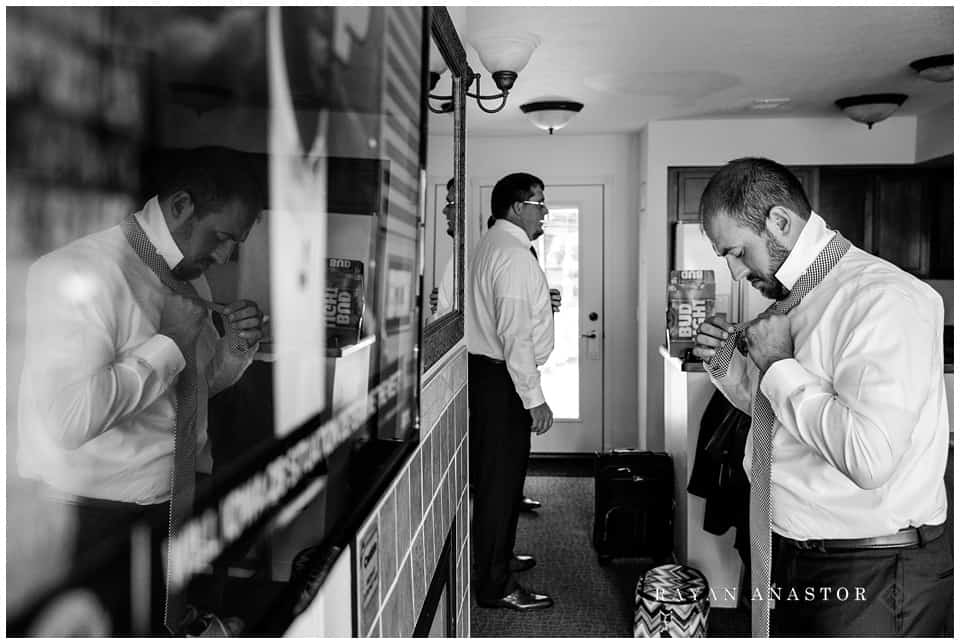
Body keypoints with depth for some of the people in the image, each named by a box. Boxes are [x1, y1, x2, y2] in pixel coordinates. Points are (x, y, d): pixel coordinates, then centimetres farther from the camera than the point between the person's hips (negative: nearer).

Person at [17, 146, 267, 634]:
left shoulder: (190, 275, 7)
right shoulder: (80, 274, -20)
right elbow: (69, 420, -30)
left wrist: (235, 349, -2)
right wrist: (168, 343, -22)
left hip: (179, 498, 8)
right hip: (101, 518, -7)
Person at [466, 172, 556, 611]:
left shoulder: (490, 245, 13)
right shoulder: (514, 255, -19)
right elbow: (515, 334, -24)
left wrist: (539, 303, 11)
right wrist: (534, 398, -22)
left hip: (485, 371, 11)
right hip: (501, 377, -11)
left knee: (495, 473, 21)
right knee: (501, 478, -2)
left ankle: (496, 559, 37)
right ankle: (495, 586, 9)